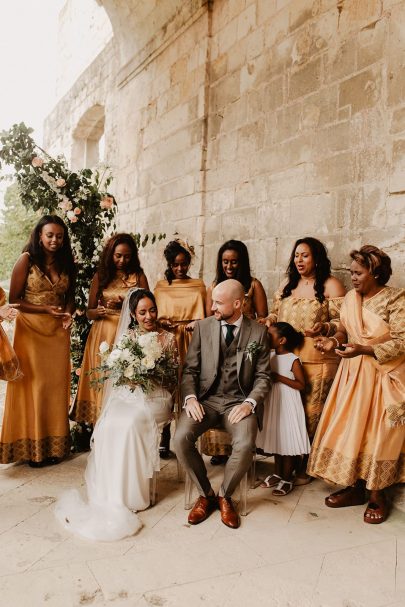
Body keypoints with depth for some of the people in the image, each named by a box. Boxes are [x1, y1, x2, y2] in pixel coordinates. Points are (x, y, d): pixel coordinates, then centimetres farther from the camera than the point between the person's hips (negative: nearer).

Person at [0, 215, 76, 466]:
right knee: (33, 384, -1)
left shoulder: (67, 263, 8)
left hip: (58, 331, 4)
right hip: (31, 329, -4)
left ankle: (55, 444, 17)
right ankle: (32, 447, 12)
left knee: (57, 384, 5)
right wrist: (46, 310, -14)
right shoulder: (27, 260, -5)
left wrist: (68, 313, -4)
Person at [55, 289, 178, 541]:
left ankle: (128, 493, -19)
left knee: (130, 424, -32)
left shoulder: (168, 338, 6)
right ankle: (109, 493, -20)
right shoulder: (125, 337, 11)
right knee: (109, 426, -29)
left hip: (155, 399, -2)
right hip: (126, 396, 2)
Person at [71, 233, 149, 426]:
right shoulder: (100, 276, 9)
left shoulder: (138, 276, 5)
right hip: (102, 336, 2)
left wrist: (124, 305, -16)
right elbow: (89, 312, 8)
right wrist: (102, 310, -12)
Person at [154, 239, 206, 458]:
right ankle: (164, 441, -1)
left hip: (191, 341, 1)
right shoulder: (161, 286, 13)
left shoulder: (198, 285, 13)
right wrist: (162, 322, -12)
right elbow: (156, 315, 9)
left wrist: (195, 324, -14)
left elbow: (201, 314, 7)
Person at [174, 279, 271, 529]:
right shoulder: (203, 326, 4)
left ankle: (225, 496, 3)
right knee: (181, 438, -24)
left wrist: (249, 403, -14)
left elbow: (263, 376, 3)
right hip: (206, 398, 2)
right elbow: (190, 369, 6)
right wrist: (190, 397, -11)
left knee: (246, 445, -29)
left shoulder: (258, 332, 2)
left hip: (239, 402, -1)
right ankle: (206, 494, 3)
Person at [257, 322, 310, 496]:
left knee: (288, 440, 2)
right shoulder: (270, 355, 3)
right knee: (276, 438, 16)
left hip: (288, 404, -6)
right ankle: (278, 474, 29)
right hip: (273, 403, 7)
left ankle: (287, 479, 14)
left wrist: (279, 378, -22)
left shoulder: (293, 360, -14)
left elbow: (301, 385, -16)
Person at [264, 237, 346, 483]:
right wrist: (268, 321, 2)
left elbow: (343, 322, -6)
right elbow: (276, 313, 23)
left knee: (311, 411, -1)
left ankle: (307, 465, 15)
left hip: (317, 360, -5)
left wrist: (324, 328, -24)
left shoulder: (331, 285, -2)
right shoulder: (287, 285, 16)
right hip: (286, 356, 5)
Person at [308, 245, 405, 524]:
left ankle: (378, 494, 20)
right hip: (353, 373, 6)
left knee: (379, 434, 3)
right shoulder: (351, 297, 3)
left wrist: (362, 350, -27)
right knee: (349, 429, 8)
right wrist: (335, 340, -13)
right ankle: (355, 487, 24)